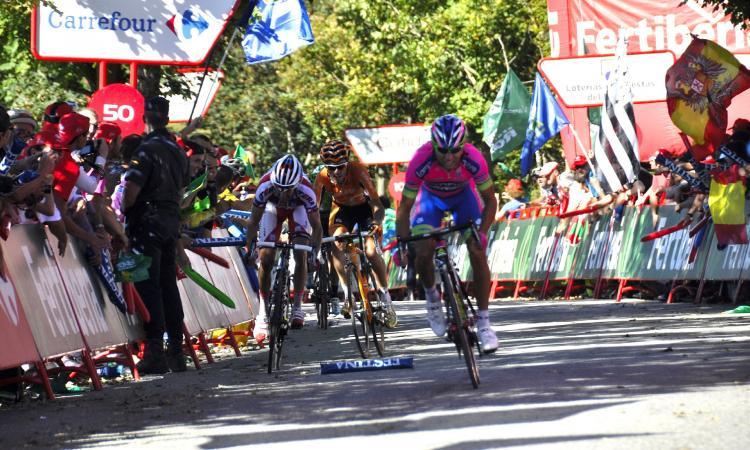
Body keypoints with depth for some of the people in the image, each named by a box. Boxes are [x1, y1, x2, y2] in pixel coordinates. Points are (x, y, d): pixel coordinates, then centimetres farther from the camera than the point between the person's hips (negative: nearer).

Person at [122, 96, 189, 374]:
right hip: (171, 224, 8)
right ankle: (176, 350, 11)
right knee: (168, 285, 11)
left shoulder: (146, 150, -13)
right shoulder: (178, 151, 13)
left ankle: (155, 352, -13)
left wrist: (119, 215, -6)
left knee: (149, 286, -8)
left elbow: (131, 190, -20)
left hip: (147, 225, -7)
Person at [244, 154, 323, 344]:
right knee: (265, 259, -10)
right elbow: (253, 221, -28)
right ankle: (263, 312, -3)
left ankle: (297, 307, -2)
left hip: (298, 207, 0)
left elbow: (316, 227, -29)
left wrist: (314, 252, -39)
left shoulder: (305, 190, -40)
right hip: (273, 207, 1)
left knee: (300, 255, -16)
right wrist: (249, 249, -35)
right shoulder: (266, 186, -39)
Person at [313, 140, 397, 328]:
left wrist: (377, 222, -57)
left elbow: (376, 203, -39)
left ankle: (386, 298, -2)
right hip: (342, 209, 2)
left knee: (372, 251, -20)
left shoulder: (358, 170, -33)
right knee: (337, 242, -28)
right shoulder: (322, 177, -26)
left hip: (363, 206, -2)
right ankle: (347, 293, -15)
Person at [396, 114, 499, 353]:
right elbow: (404, 208, -27)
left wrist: (482, 232, -34)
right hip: (431, 197, 0)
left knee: (477, 253, -14)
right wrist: (402, 244, -35)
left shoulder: (474, 160, -35)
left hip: (463, 194, 0)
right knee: (423, 253, -19)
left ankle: (484, 323, -7)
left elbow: (490, 201, -20)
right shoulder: (421, 161, -37)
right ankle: (431, 295, 14)